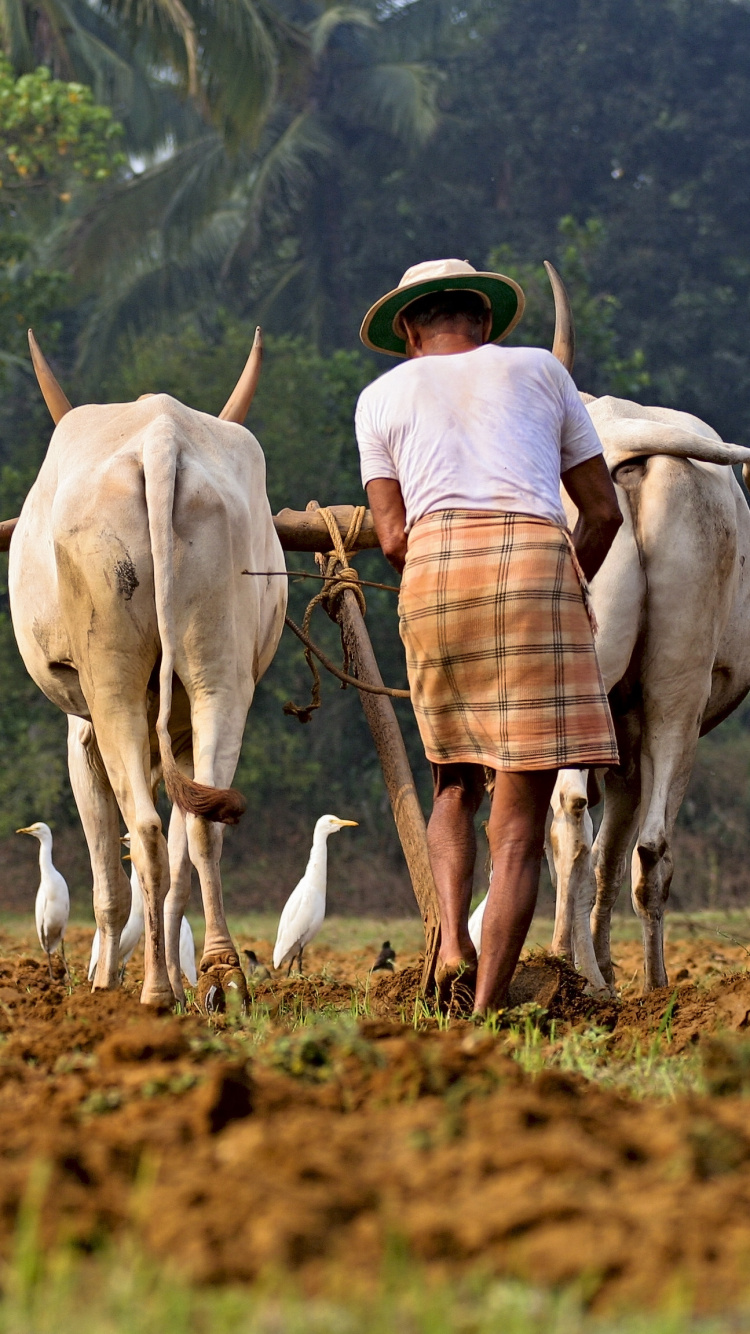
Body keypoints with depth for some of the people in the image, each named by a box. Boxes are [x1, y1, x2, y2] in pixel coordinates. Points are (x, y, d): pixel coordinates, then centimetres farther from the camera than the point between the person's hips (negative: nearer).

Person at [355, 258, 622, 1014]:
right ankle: (486, 1012, -8)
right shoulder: (539, 370, 24)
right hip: (535, 559, -1)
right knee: (521, 819, -1)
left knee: (455, 784, 21)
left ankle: (452, 943, -3)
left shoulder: (384, 394, 22)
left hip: (432, 567, 1)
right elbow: (604, 511, 22)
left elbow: (392, 537, 12)